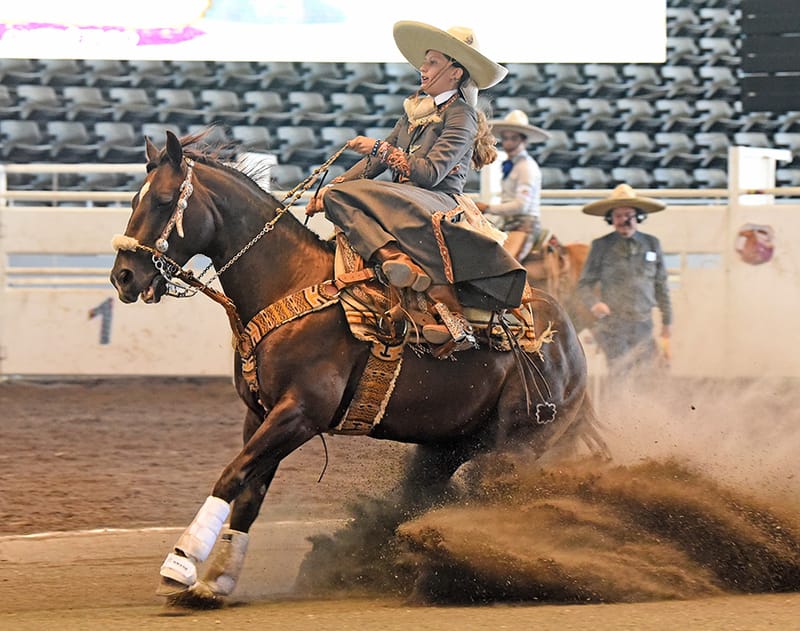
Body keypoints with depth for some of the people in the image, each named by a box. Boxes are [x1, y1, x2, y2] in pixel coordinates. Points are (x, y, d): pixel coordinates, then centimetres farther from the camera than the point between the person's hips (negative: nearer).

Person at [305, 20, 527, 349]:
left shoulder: (461, 116, -3)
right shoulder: (416, 109, 22)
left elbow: (430, 173, -15)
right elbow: (376, 161, 22)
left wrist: (382, 150, -13)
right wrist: (332, 186, 10)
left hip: (441, 202, -7)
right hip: (401, 197, 7)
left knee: (410, 214, -43)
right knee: (339, 197, -21)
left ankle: (451, 314, -54)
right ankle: (393, 256, -50)